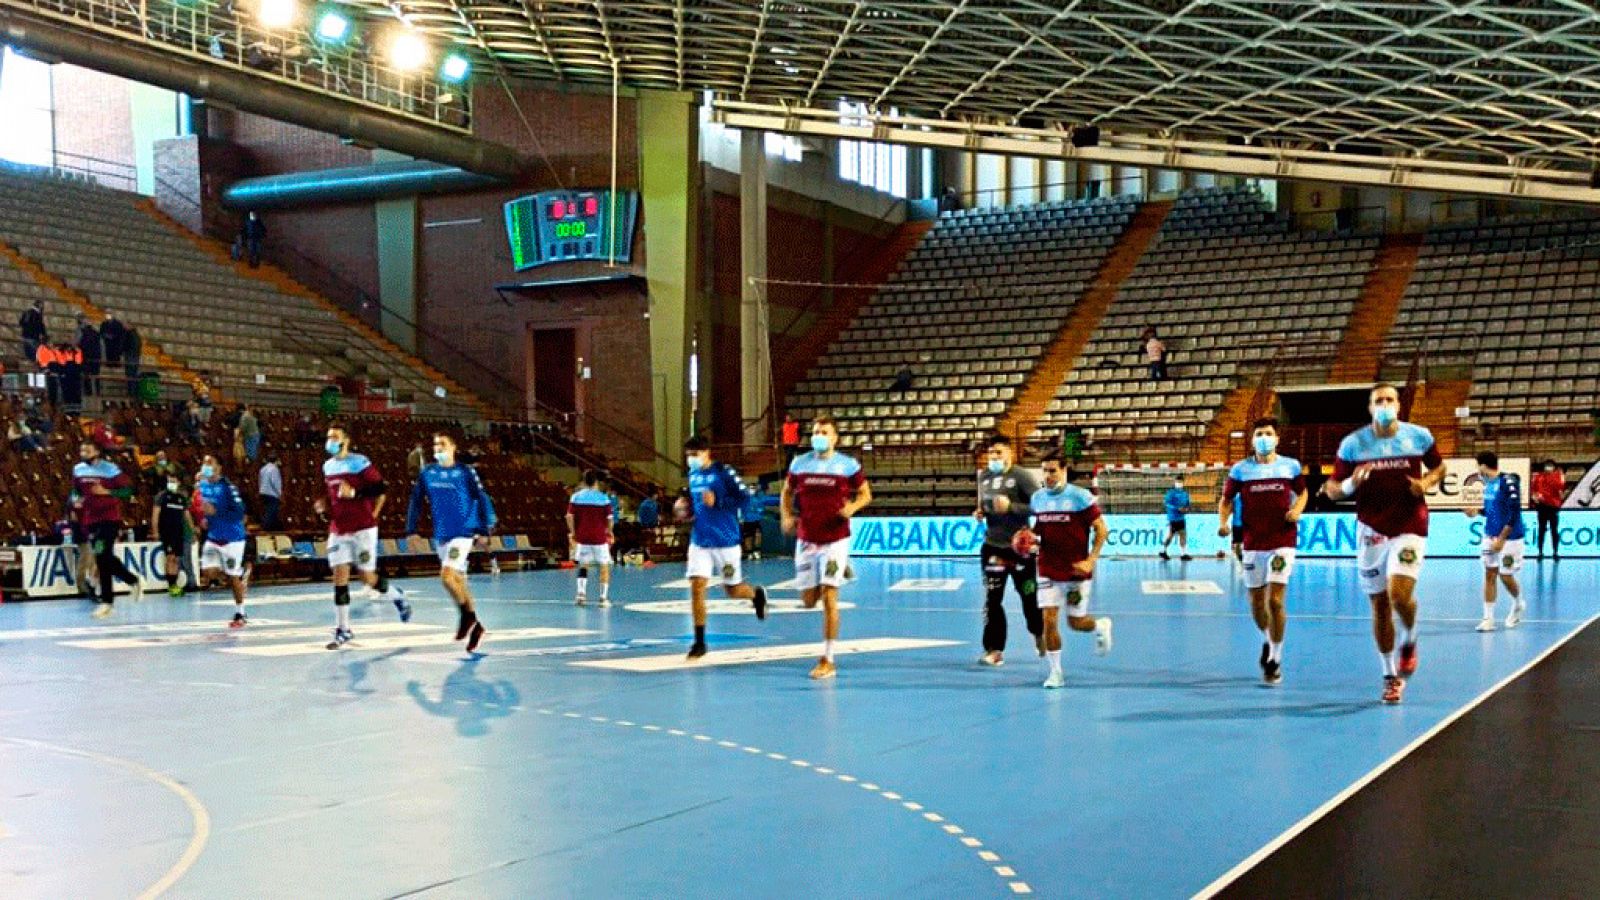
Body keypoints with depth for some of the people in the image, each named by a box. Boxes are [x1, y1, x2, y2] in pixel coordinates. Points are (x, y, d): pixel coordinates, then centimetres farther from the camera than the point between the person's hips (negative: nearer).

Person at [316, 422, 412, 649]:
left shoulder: (359, 462, -9)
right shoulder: (328, 466, 12)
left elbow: (381, 488, -12)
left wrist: (354, 493, -19)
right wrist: (325, 505, 7)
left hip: (363, 528, -6)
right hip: (338, 530, 6)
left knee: (368, 577, -1)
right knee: (339, 577, -2)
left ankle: (397, 597, 29)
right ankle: (342, 630, 3)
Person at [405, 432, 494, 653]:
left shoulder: (465, 472, -6)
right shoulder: (426, 473, 6)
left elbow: (482, 500, -5)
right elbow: (416, 501, 12)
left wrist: (484, 529, -10)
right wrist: (411, 530, 7)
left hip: (463, 533, -5)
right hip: (441, 536, 5)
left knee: (447, 576, -20)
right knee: (458, 581, 10)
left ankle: (466, 615, 1)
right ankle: (475, 626, 21)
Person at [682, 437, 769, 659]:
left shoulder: (723, 472, -11)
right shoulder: (693, 475, 9)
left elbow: (745, 497, -15)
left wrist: (717, 501, -24)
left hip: (725, 541, -5)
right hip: (699, 541, 5)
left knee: (732, 590, 7)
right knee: (696, 587, -7)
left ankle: (757, 593, 42)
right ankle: (699, 642, 0)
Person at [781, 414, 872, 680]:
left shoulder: (848, 466, -4)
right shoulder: (799, 464, 3)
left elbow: (865, 494, 6)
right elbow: (787, 492, 17)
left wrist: (853, 506, -16)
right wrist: (786, 516, -1)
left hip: (835, 540, -4)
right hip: (806, 540, 4)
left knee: (829, 599, -10)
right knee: (808, 601, 10)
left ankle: (827, 661, -2)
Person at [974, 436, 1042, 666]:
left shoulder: (1021, 476, -11)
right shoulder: (983, 476, 7)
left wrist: (1011, 506, -26)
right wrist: (980, 512, 1)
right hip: (992, 546, 4)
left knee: (1029, 595, 11)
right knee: (992, 599, -2)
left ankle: (1039, 634, 39)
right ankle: (995, 649, 3)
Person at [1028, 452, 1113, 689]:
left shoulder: (1080, 497, -10)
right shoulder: (1037, 498, 4)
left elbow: (1102, 529, -8)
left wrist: (1091, 560, -15)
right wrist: (1029, 536, -2)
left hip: (1077, 572, -3)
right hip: (1048, 571, 3)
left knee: (1076, 622, 6)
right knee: (1049, 620, -7)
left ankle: (1101, 626, 41)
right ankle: (1055, 672, 5)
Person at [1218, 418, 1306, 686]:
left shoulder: (1291, 466, 3)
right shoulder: (1240, 469, 2)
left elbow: (1302, 492, 19)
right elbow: (1227, 499, 9)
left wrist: (1297, 509, -2)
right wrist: (1223, 521, -10)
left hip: (1282, 541, -1)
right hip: (1253, 542, 2)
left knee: (1275, 600, -11)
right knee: (1256, 603, 8)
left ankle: (1275, 659, 2)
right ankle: (1267, 640, 39)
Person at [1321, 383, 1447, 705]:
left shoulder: (1419, 436, -1)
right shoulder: (1352, 444, -3)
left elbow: (1439, 467, 16)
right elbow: (1331, 489, 2)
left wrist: (1426, 483, -5)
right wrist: (1351, 485, -19)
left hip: (1410, 529, -1)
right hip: (1371, 531, 1)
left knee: (1400, 594, -20)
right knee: (1379, 605, 6)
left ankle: (1409, 642, 14)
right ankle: (1391, 676, 21)